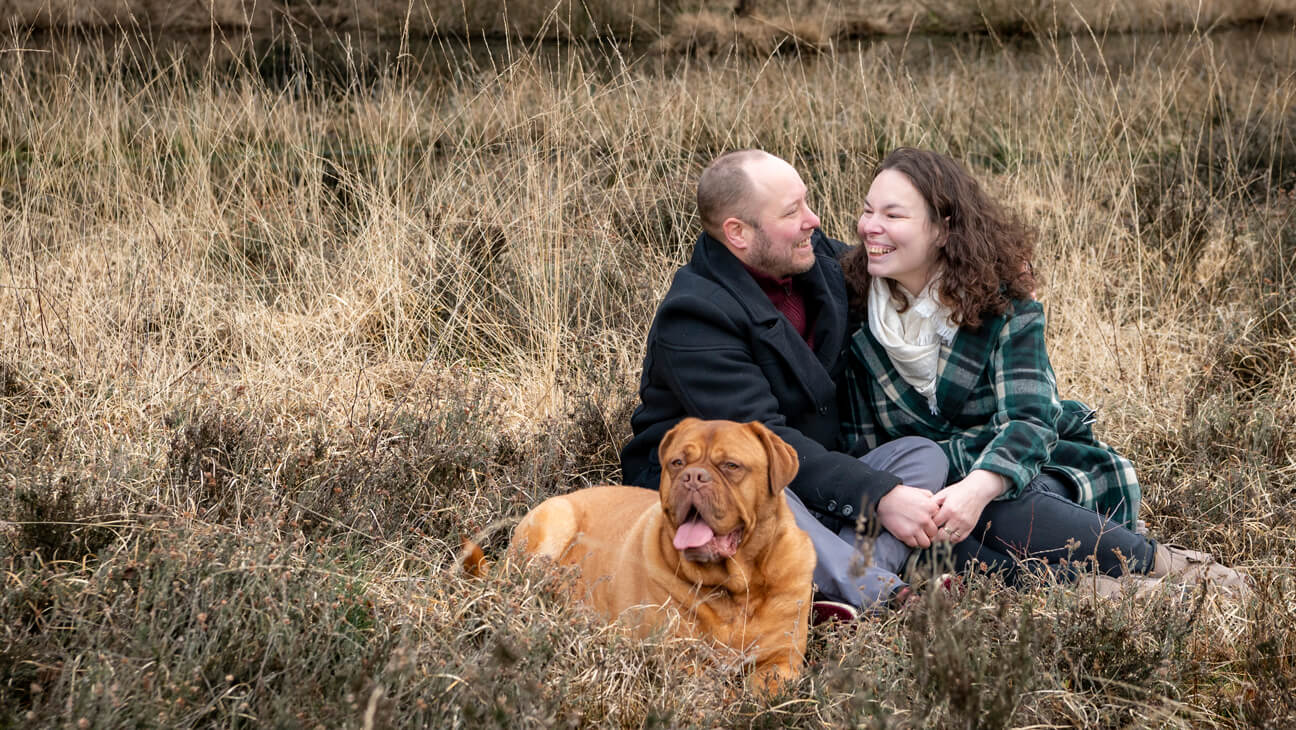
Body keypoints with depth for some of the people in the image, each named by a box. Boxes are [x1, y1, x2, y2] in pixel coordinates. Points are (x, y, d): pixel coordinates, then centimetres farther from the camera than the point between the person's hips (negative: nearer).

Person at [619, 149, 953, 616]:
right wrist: (879, 496, -33)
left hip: (810, 490, 8)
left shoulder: (821, 260, 5)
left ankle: (853, 584, -40)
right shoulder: (692, 318, -20)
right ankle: (885, 596, -55)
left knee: (922, 454, -13)